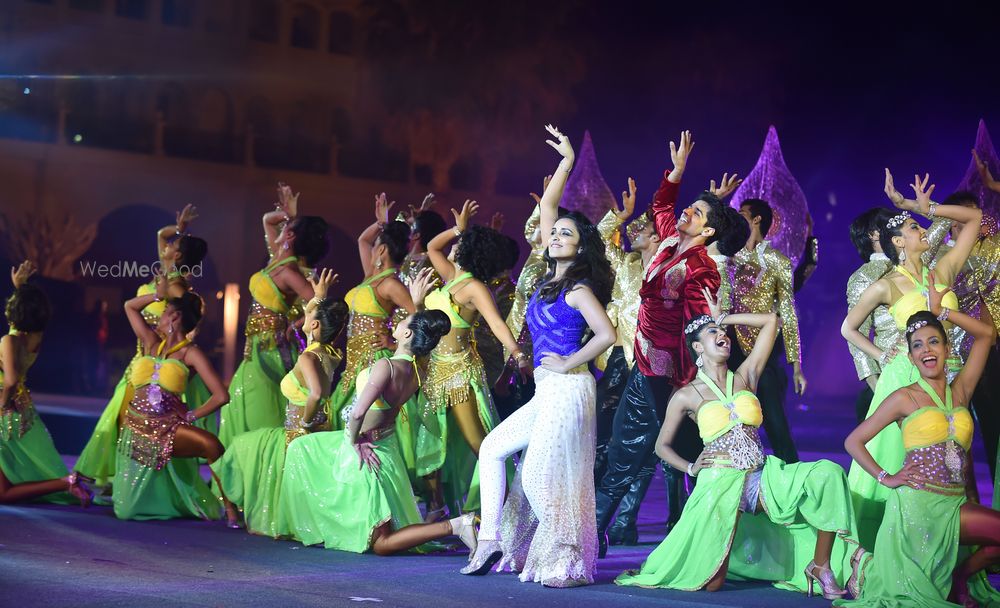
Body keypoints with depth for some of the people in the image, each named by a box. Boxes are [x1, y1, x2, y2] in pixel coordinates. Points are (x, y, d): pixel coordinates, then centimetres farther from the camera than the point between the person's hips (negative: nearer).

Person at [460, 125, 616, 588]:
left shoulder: (578, 288, -10)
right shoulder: (553, 276, 11)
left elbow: (607, 335, -22)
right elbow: (547, 206, 14)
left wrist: (568, 364, -13)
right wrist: (567, 161, 11)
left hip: (567, 389, -9)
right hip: (546, 391, 9)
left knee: (544, 477, -9)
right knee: (492, 449, 8)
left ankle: (563, 561, 2)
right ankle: (490, 539, 8)